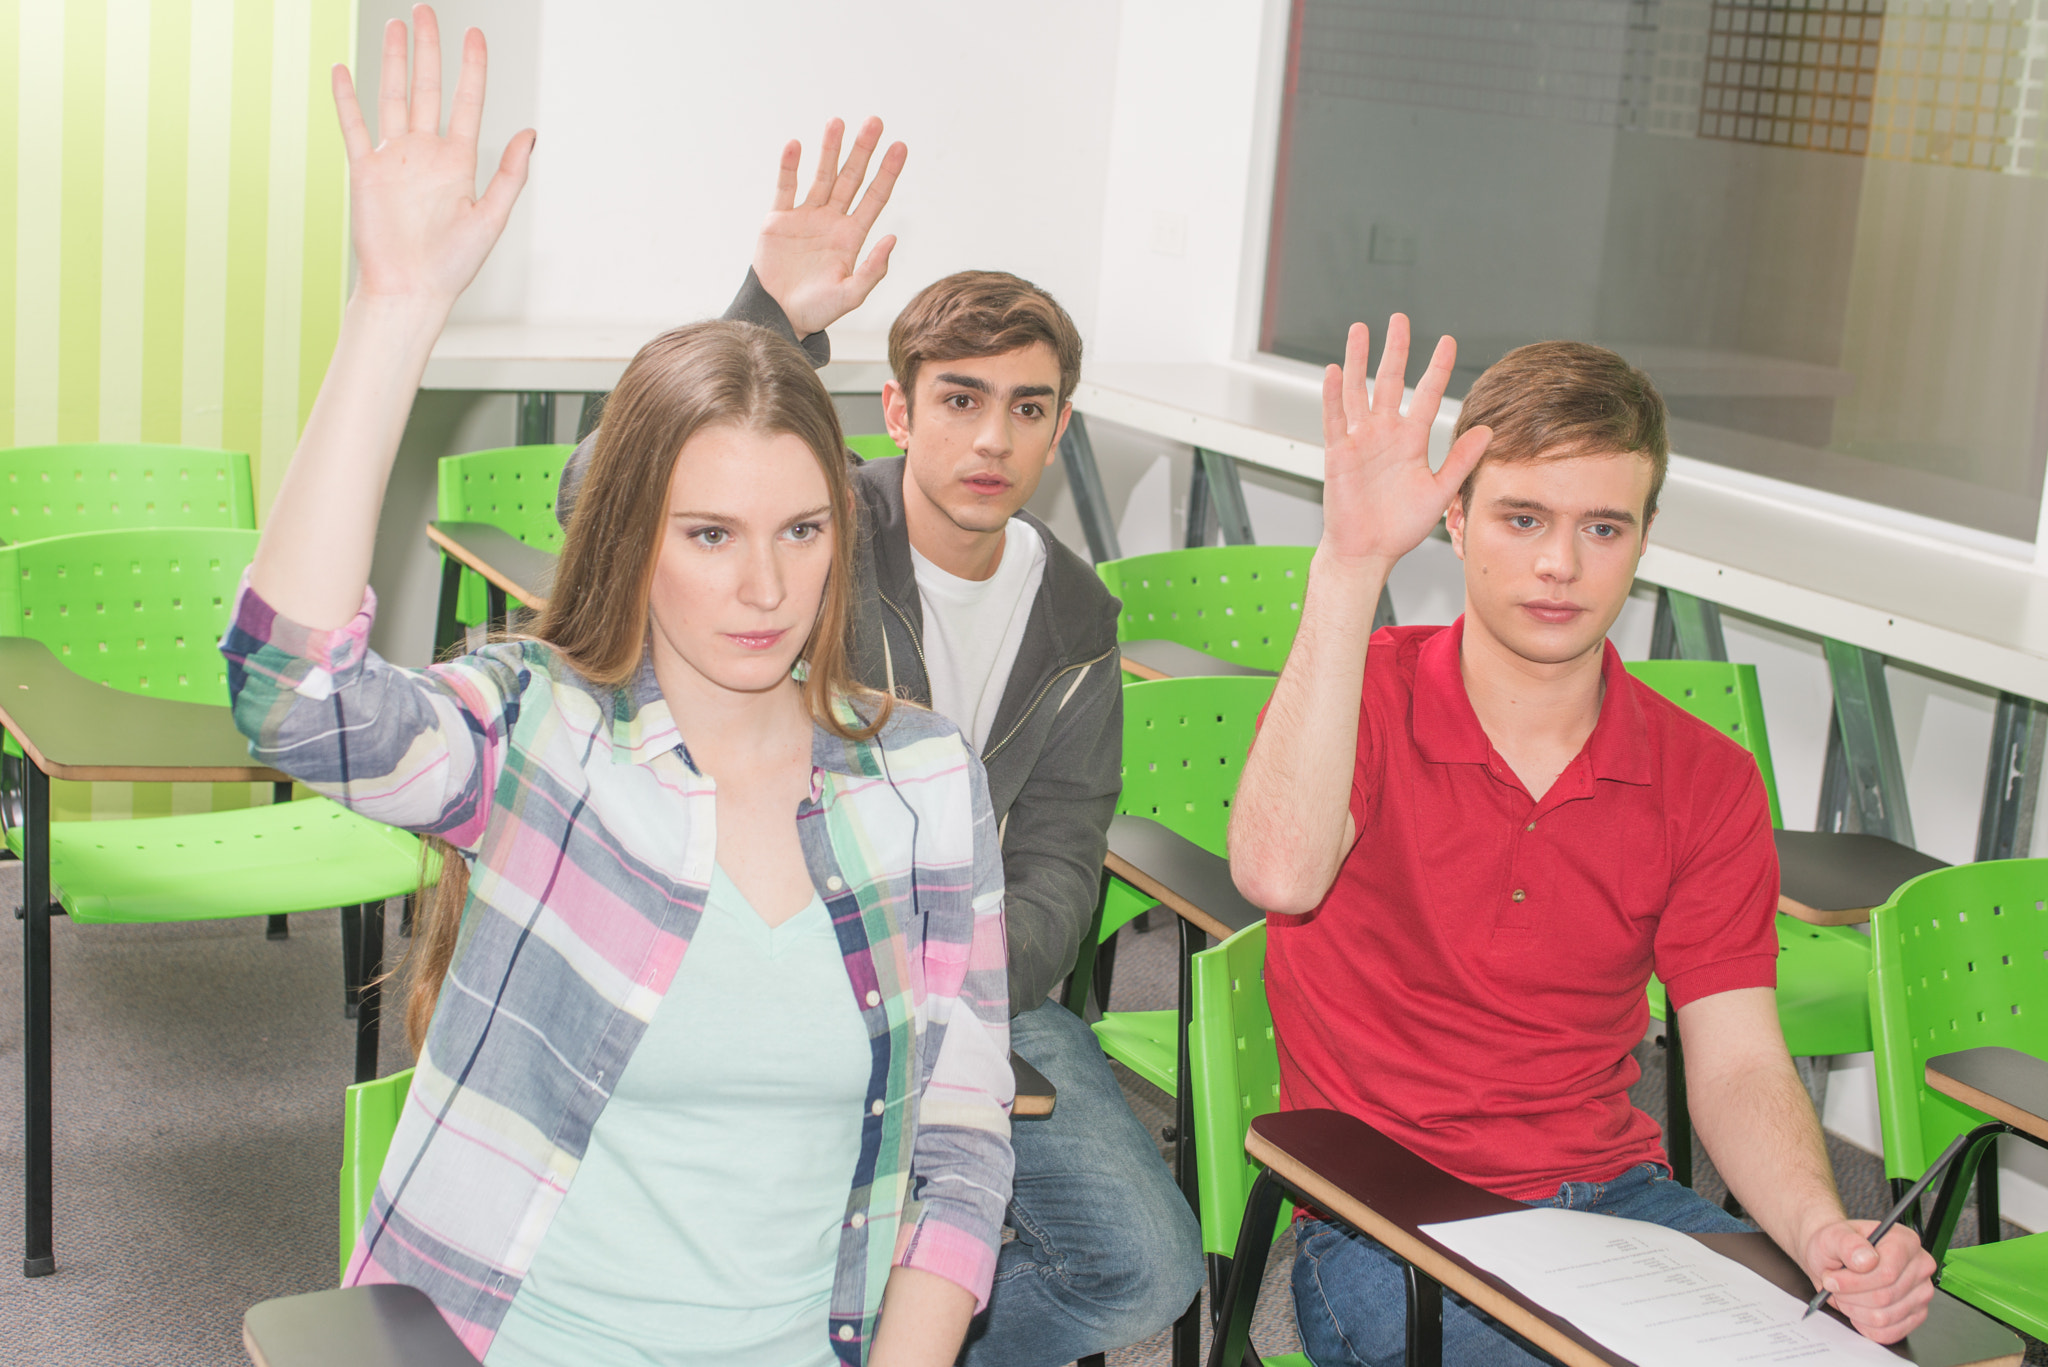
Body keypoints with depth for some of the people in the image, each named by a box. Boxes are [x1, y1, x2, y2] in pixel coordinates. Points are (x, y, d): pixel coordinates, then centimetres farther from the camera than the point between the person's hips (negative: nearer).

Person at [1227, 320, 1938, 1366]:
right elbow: (1280, 876, -28)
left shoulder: (1707, 781, 5)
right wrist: (1350, 562, -32)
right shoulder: (1363, 699, -6)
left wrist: (1822, 1231, -21)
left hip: (1616, 1193, 4)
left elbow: (1737, 1065, 0)